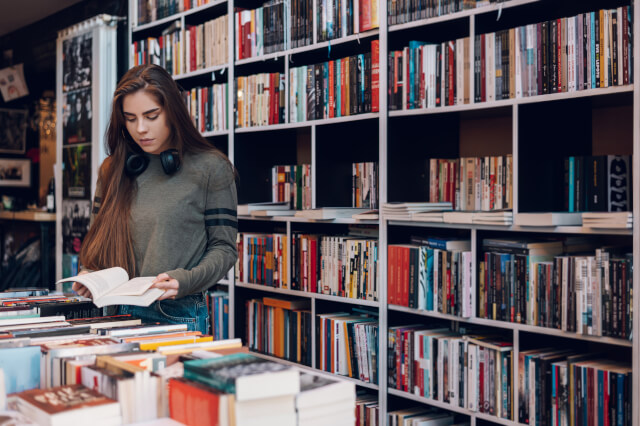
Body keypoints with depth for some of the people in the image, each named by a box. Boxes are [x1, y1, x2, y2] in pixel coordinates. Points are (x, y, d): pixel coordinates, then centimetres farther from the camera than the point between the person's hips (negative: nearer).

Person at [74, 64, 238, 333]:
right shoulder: (112, 171, 12)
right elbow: (99, 238, 18)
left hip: (180, 314, -3)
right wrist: (91, 278, -1)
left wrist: (184, 280, -19)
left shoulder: (210, 168, -2)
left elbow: (223, 248, -2)